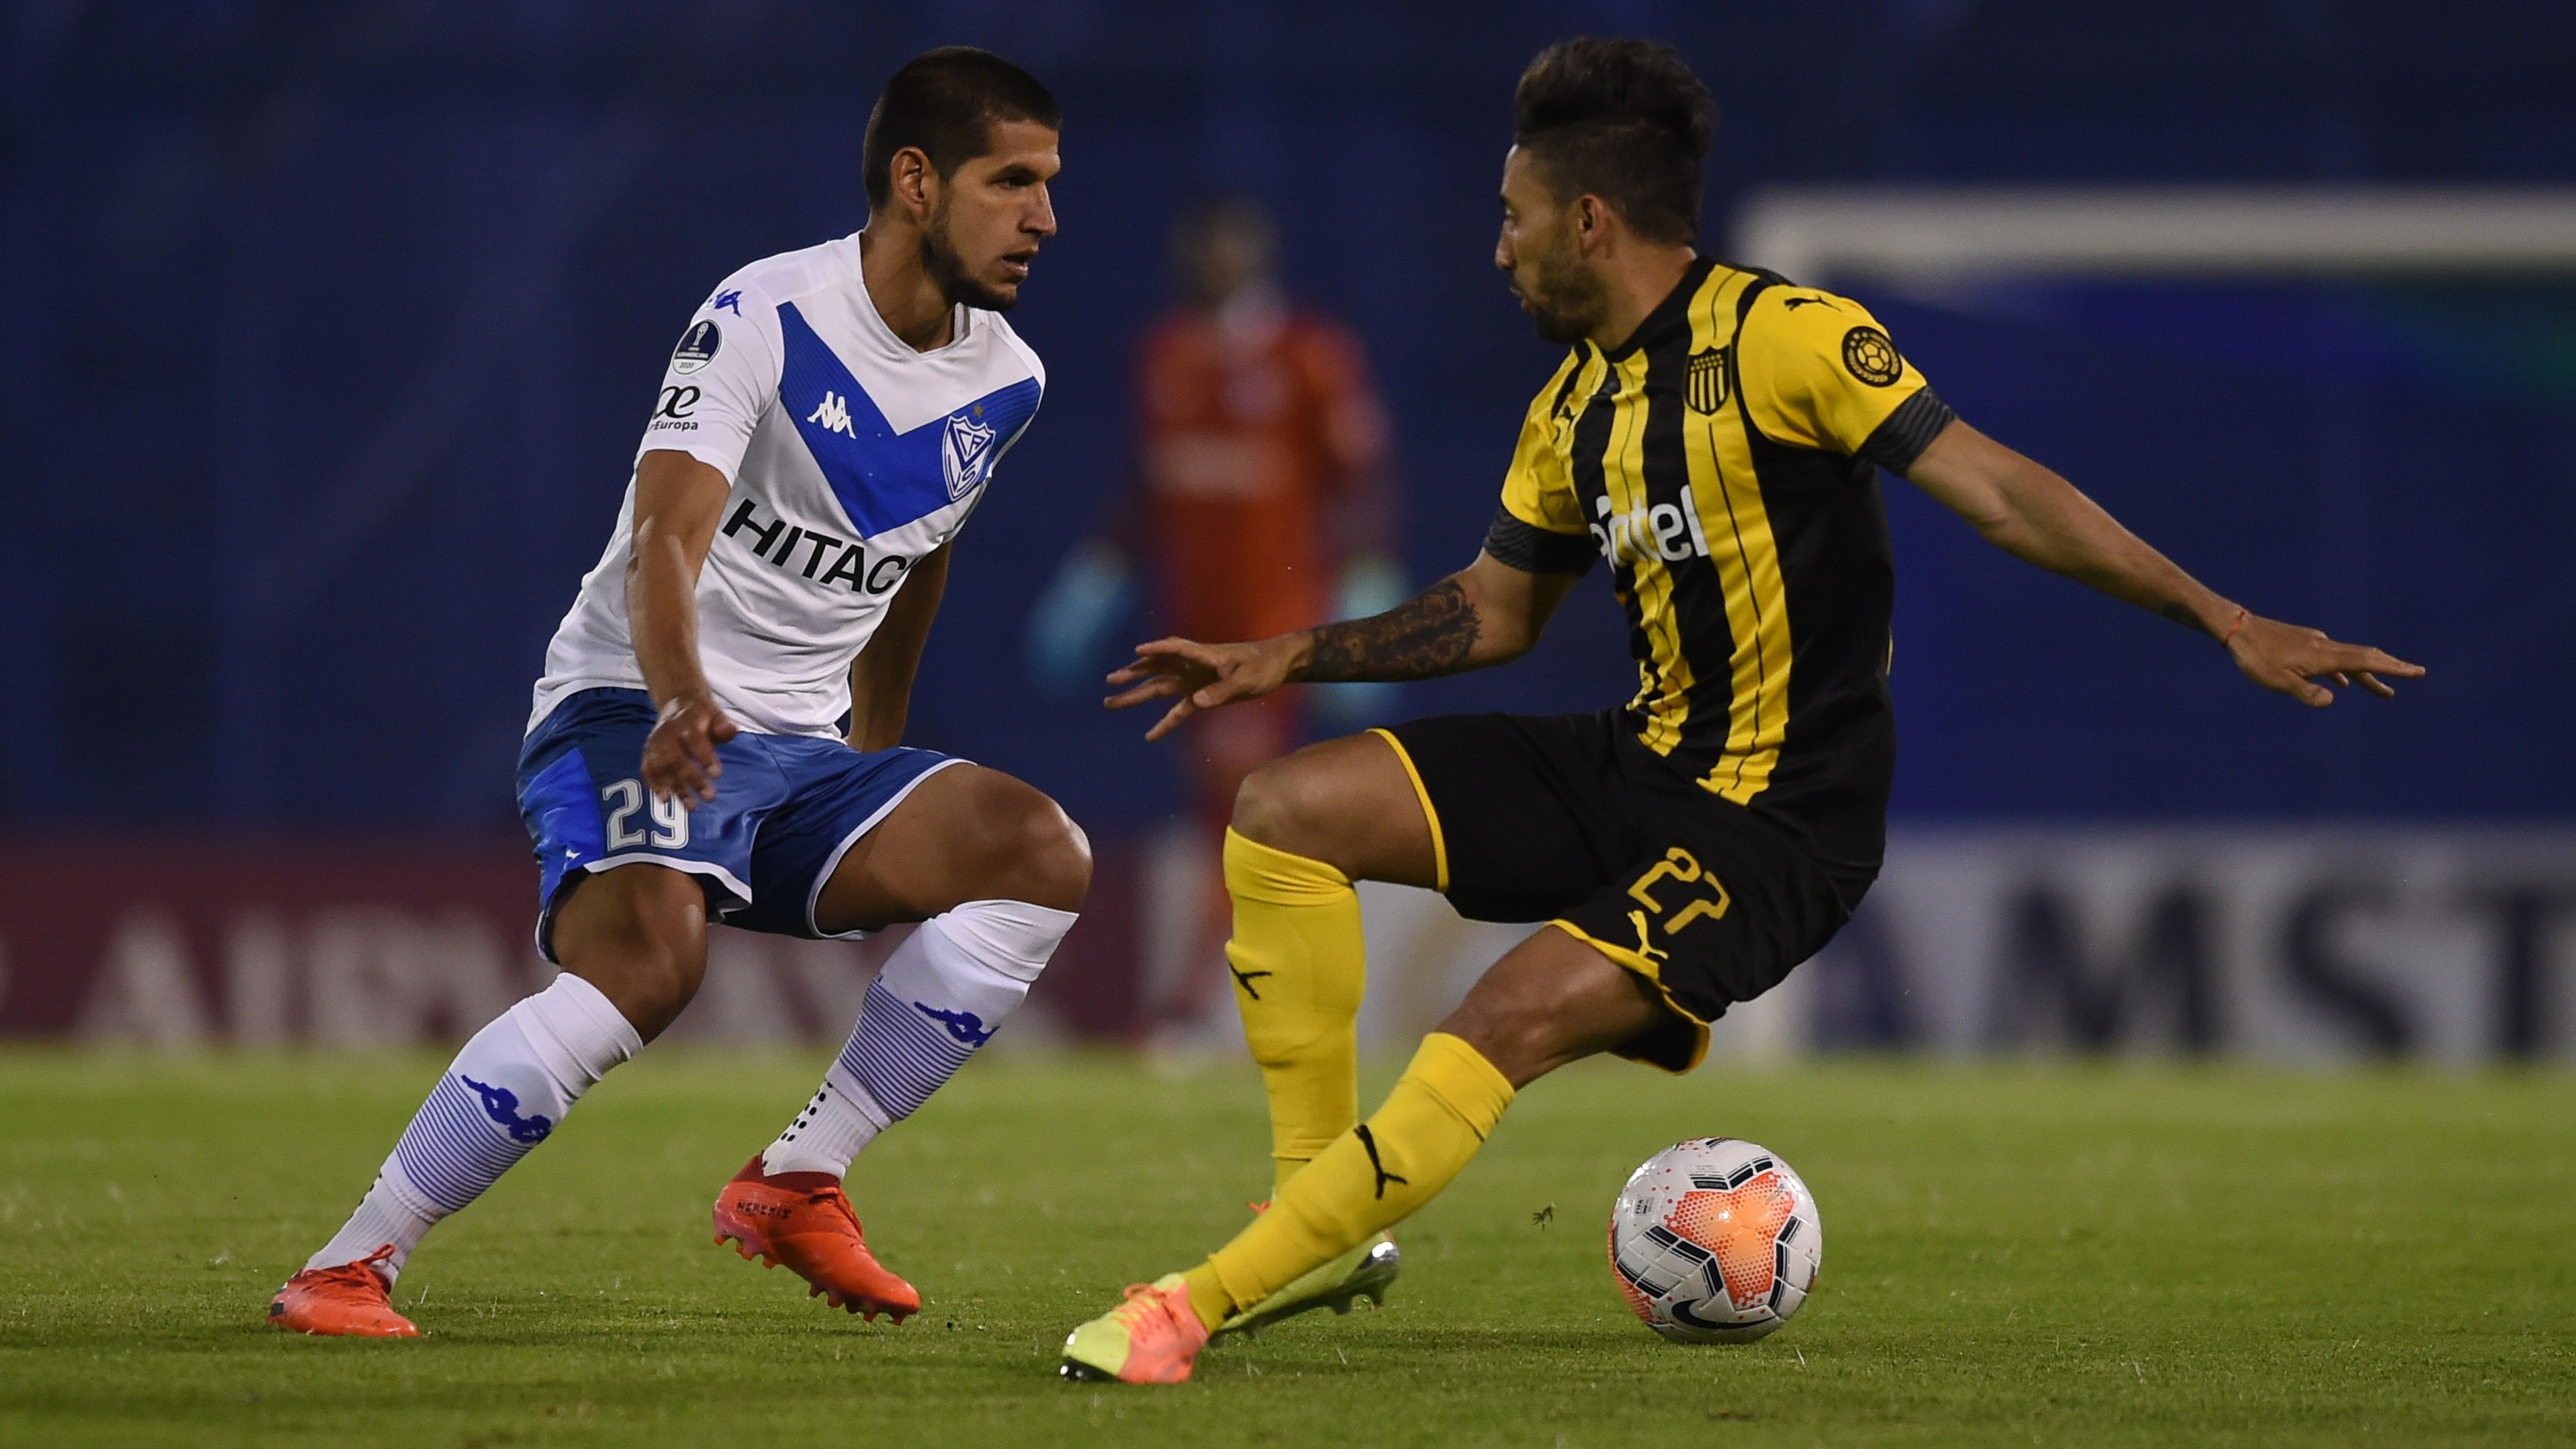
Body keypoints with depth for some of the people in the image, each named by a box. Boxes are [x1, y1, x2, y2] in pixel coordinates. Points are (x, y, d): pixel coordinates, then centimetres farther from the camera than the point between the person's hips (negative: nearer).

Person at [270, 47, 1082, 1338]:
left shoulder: (1005, 384, 7)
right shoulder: (765, 322, -15)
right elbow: (664, 546, -28)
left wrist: (875, 777, 33)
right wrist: (683, 704, -47)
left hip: (802, 749, 7)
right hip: (629, 714, -7)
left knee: (1041, 855, -14)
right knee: (649, 955, -35)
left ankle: (796, 1184, -7)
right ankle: (345, 1271, -28)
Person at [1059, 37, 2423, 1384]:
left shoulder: (1778, 336, -15)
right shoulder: (1573, 407, 10)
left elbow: (1992, 486, -17)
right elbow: (1493, 608, 25)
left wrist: (2222, 619, -21)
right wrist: (1290, 659, 19)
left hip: (1780, 821, -8)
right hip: (1639, 766, 8)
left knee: (1512, 1020, -27)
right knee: (1287, 809, -2)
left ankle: (1198, 1304, -26)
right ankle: (1315, 1217, 2)